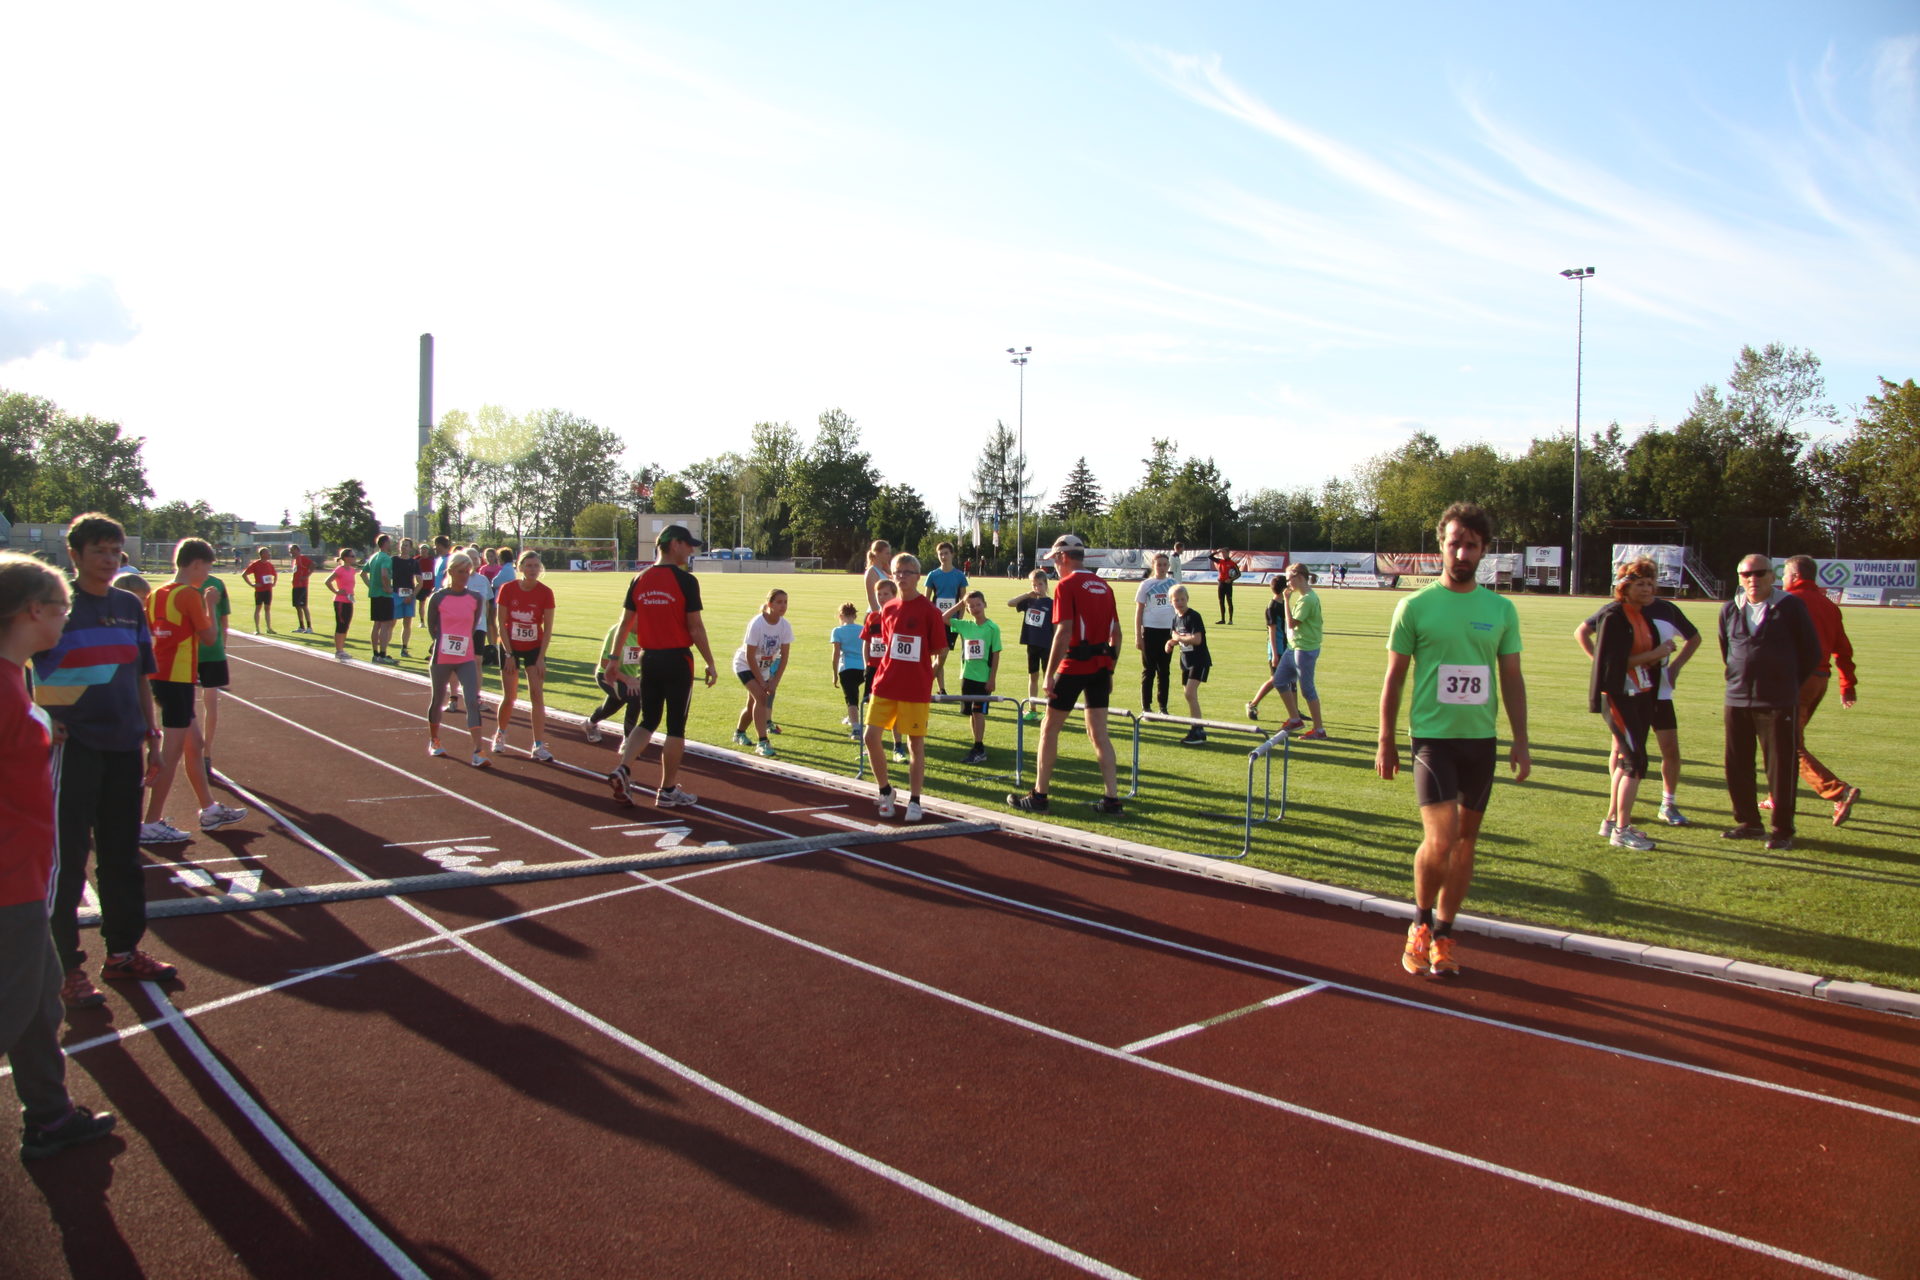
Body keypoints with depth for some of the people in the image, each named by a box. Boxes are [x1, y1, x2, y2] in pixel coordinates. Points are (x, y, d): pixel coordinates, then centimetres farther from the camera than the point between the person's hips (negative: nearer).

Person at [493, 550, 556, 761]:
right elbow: (502, 624, -7)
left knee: (537, 695, -8)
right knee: (509, 697, 4)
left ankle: (538, 746, -5)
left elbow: (548, 629, -7)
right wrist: (509, 654, -10)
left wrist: (541, 658, -11)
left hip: (534, 649, 0)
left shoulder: (545, 592, -11)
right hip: (510, 648, 0)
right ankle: (500, 735, 30)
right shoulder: (507, 589, -12)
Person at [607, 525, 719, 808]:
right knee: (676, 726, 5)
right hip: (677, 660, -5)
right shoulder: (685, 581, -12)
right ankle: (668, 790, 12)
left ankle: (622, 769, -4)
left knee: (648, 721, 17)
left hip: (648, 658, 5)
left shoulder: (639, 580, 4)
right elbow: (695, 628, -12)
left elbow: (625, 623, 8)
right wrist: (710, 663, -5)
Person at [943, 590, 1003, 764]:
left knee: (978, 712, -7)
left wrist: (992, 679, -9)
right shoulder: (964, 625, 6)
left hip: (984, 677, -5)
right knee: (971, 712, 9)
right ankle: (979, 747, 18)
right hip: (967, 676, 5)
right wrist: (960, 604, 2)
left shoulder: (992, 627, -6)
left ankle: (978, 750, -4)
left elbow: (996, 655, -6)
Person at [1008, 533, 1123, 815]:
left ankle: (1039, 796, 9)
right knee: (1099, 734, 12)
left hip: (1075, 665, -7)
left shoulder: (1067, 585, -9)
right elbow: (1116, 633, 14)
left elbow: (1064, 632, -18)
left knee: (1049, 729, 5)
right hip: (1101, 665, 7)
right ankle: (1112, 799, 8)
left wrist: (1049, 674, -15)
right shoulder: (1104, 586, 12)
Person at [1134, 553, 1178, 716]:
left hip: (1169, 630, 3)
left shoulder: (1174, 583, 7)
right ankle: (1146, 707, 7)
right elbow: (1138, 612, 0)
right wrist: (1138, 636, -6)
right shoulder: (1146, 585, -1)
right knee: (1149, 670, 2)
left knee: (1165, 670, 8)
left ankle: (1163, 707, 15)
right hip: (1150, 630, -3)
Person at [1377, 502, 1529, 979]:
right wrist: (1386, 741, 0)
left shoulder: (1502, 609, 7)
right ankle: (1420, 923, 11)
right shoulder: (1415, 606, -3)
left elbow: (1512, 679, 11)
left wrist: (1521, 740, 5)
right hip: (1432, 737, -4)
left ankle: (1442, 935, 22)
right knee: (1440, 840, -15)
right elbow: (1393, 678, 1)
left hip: (1481, 739, 4)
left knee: (1466, 839, 8)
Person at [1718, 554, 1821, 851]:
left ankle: (1782, 830, 8)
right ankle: (1748, 822, 22)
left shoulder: (1791, 607, -4)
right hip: (1737, 701, 4)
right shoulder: (1730, 610, 8)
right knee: (1737, 767, 8)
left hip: (1779, 704, -4)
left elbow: (1811, 652, 3)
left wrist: (1789, 684, 7)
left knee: (1781, 768, -1)